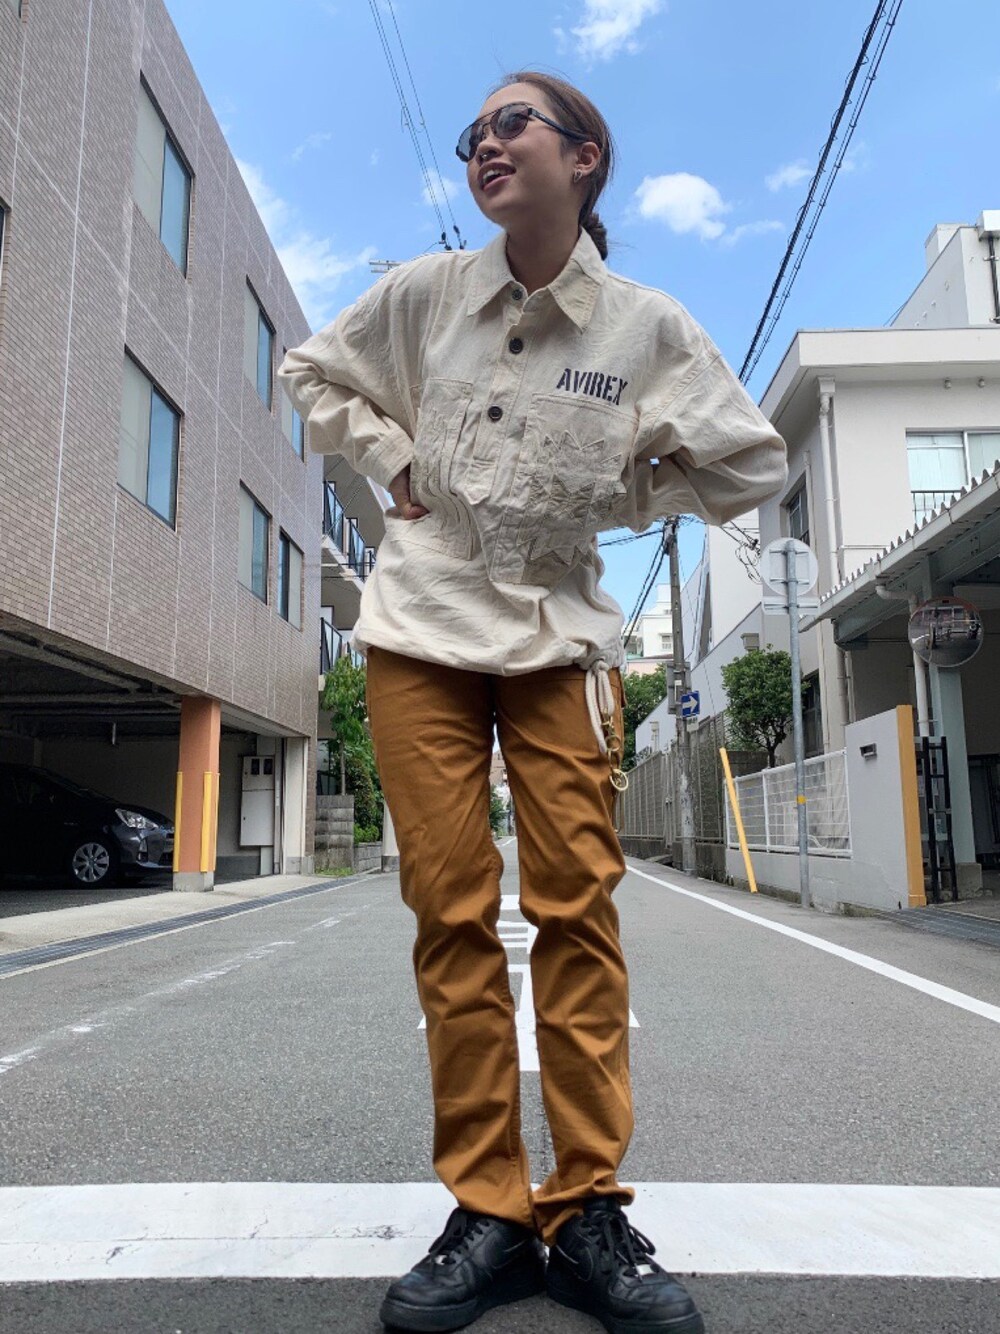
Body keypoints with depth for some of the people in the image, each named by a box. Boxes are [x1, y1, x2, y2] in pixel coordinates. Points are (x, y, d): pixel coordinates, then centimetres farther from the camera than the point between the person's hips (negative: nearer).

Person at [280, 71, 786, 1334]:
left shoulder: (646, 326, 0)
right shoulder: (423, 292, 5)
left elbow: (750, 463, 7)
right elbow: (315, 373, 20)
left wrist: (612, 496, 4)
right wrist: (394, 464, 5)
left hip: (562, 636, -1)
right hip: (423, 627, 1)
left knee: (577, 908, -6)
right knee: (452, 915, -2)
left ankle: (587, 1209, 9)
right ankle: (487, 1212, 9)